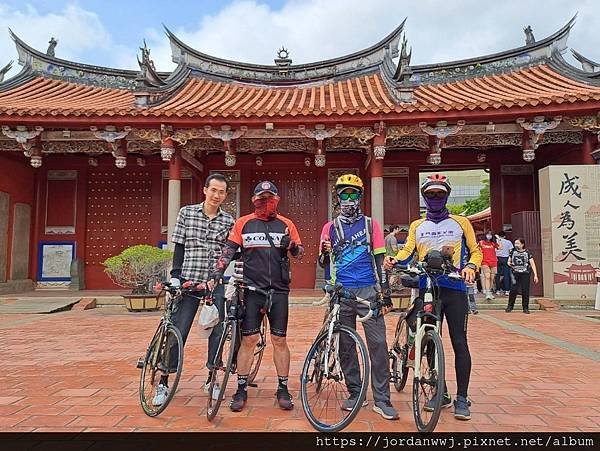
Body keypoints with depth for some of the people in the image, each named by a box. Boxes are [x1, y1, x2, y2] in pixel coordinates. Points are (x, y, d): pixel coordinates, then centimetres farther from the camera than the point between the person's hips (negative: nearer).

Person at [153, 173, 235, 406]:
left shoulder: (228, 221, 6)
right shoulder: (186, 212, 3)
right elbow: (179, 247, 3)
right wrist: (175, 276, -4)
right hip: (188, 281, -1)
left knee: (217, 331, 4)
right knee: (177, 331, 0)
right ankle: (163, 383, 14)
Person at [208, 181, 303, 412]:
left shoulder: (286, 224, 7)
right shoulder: (243, 223, 5)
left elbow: (300, 252, 10)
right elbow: (229, 250, 2)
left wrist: (292, 245, -12)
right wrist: (218, 272, -10)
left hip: (279, 290, 1)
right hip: (252, 289, -1)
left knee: (279, 340, 5)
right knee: (248, 340, 1)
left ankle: (283, 389, 18)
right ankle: (241, 389, 14)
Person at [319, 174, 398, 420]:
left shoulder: (370, 224, 8)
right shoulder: (330, 227, 11)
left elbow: (379, 259, 6)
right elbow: (324, 262, 13)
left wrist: (386, 293, 0)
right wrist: (326, 253, -11)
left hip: (368, 290, -2)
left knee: (378, 343, -7)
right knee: (345, 344, 7)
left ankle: (381, 400, 1)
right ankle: (355, 393, 21)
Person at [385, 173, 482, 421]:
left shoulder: (460, 223, 9)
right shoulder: (417, 226, 14)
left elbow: (476, 250, 7)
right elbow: (407, 251, 1)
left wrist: (471, 266, -14)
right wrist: (394, 260, -20)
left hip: (454, 289, -2)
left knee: (459, 342, -3)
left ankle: (462, 398, 8)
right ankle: (441, 394, 21)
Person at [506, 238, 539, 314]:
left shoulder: (527, 253, 2)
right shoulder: (513, 252, 8)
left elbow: (532, 264, 0)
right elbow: (509, 261, 17)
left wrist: (535, 275, -7)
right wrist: (509, 263, -9)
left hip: (525, 274, -1)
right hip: (515, 274, 1)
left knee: (525, 291, -1)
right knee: (513, 290, -9)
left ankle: (525, 308, 11)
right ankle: (510, 306, 5)